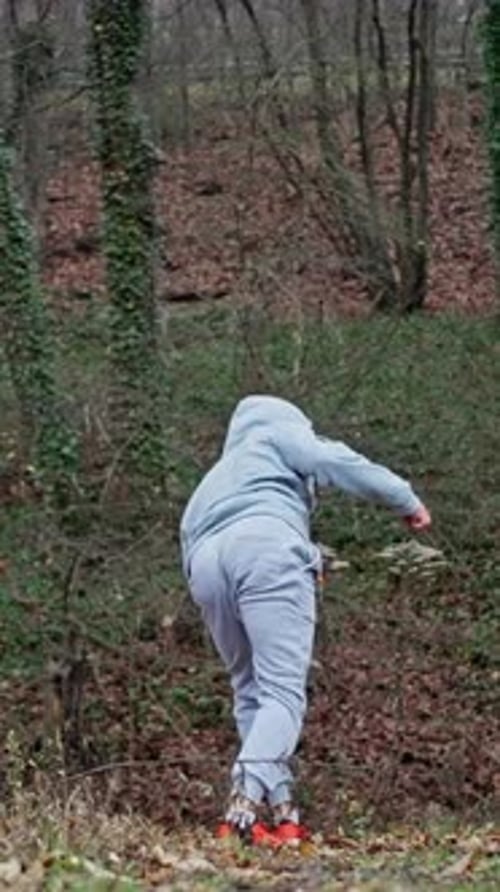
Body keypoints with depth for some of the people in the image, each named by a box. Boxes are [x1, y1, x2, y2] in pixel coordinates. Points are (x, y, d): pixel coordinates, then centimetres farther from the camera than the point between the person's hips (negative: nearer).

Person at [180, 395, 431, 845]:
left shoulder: (212, 480, 42)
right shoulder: (277, 432, 25)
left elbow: (190, 535, 32)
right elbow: (333, 461, 8)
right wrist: (407, 500, 10)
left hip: (206, 566, 6)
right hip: (265, 548, -6)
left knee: (250, 692, 14)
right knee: (283, 691, -12)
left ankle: (283, 811, 3)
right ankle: (245, 803, -31)